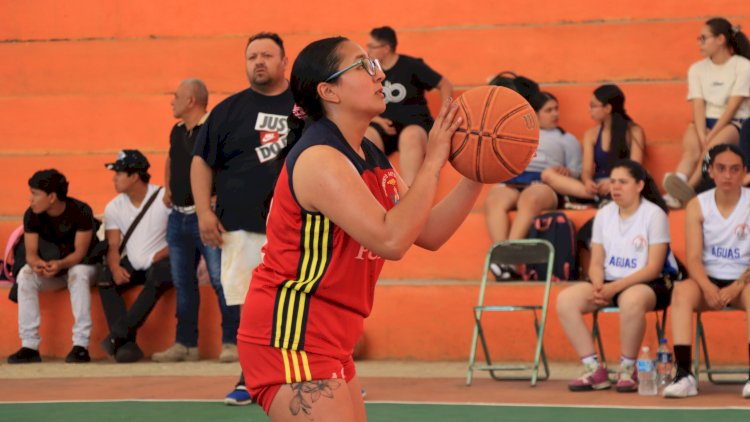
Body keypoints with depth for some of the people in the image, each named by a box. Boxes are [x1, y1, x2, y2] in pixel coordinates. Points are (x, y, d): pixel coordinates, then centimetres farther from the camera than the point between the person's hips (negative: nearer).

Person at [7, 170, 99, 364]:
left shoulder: (81, 211, -21)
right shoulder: (31, 215, -10)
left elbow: (80, 253, -22)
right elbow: (31, 253, -11)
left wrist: (60, 264, -43)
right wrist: (36, 263, -37)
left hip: (80, 266, -4)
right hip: (49, 268, 4)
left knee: (78, 274, -39)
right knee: (25, 275, -27)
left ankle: (81, 345, -40)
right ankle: (29, 346, -29)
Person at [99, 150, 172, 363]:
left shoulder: (164, 198, -8)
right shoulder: (114, 207, 5)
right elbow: (113, 246, 0)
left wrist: (164, 253, -24)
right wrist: (115, 268, -20)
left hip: (161, 262, -5)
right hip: (132, 265, 5)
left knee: (158, 279, -37)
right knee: (106, 281, -23)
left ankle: (118, 334, -37)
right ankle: (126, 344, -30)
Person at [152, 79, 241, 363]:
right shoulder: (177, 132, 14)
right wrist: (168, 188, 21)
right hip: (179, 217, 8)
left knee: (220, 280, -8)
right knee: (183, 283, 11)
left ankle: (231, 342, -5)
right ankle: (185, 344, 17)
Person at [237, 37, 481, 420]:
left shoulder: (370, 158, 12)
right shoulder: (319, 159, -18)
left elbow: (429, 233, 12)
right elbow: (390, 239, -26)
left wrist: (476, 177, 2)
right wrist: (432, 162, -20)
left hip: (327, 341, 10)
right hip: (289, 338, -10)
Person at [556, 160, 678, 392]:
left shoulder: (654, 214, -8)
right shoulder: (604, 214, 9)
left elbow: (653, 268, -14)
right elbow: (596, 262, 8)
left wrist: (614, 287, -23)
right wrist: (598, 287, -16)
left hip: (651, 284, -6)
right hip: (610, 283, 6)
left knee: (631, 300, -41)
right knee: (565, 300, -20)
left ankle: (627, 370, -21)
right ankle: (594, 369, -15)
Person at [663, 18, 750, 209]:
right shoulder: (697, 69, 11)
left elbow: (732, 107, -11)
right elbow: (698, 106, -3)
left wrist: (710, 136, -21)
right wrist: (702, 136, -21)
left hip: (734, 123, -3)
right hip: (705, 122, 3)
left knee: (714, 145, -38)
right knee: (691, 150, -32)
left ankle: (688, 188, -56)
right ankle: (678, 188, -59)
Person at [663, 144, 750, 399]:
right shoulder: (697, 206, 1)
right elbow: (693, 258, -7)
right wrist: (708, 288, -27)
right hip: (708, 282, 1)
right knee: (682, 291, -31)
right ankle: (684, 374, -39)